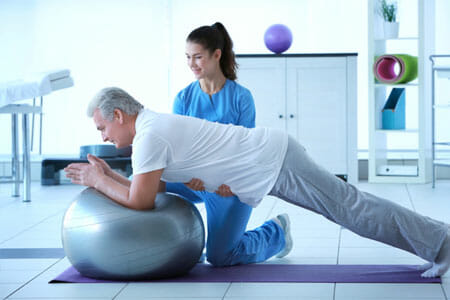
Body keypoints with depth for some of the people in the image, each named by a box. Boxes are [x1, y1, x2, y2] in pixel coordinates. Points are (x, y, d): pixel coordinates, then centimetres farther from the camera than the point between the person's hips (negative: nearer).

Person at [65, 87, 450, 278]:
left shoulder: (150, 136, -17)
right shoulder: (153, 126, 14)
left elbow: (141, 202, -16)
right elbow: (154, 189, 22)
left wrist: (99, 182, -3)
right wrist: (109, 176, 14)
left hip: (274, 162, -9)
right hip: (272, 157, 9)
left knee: (348, 207, -6)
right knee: (347, 206, 13)